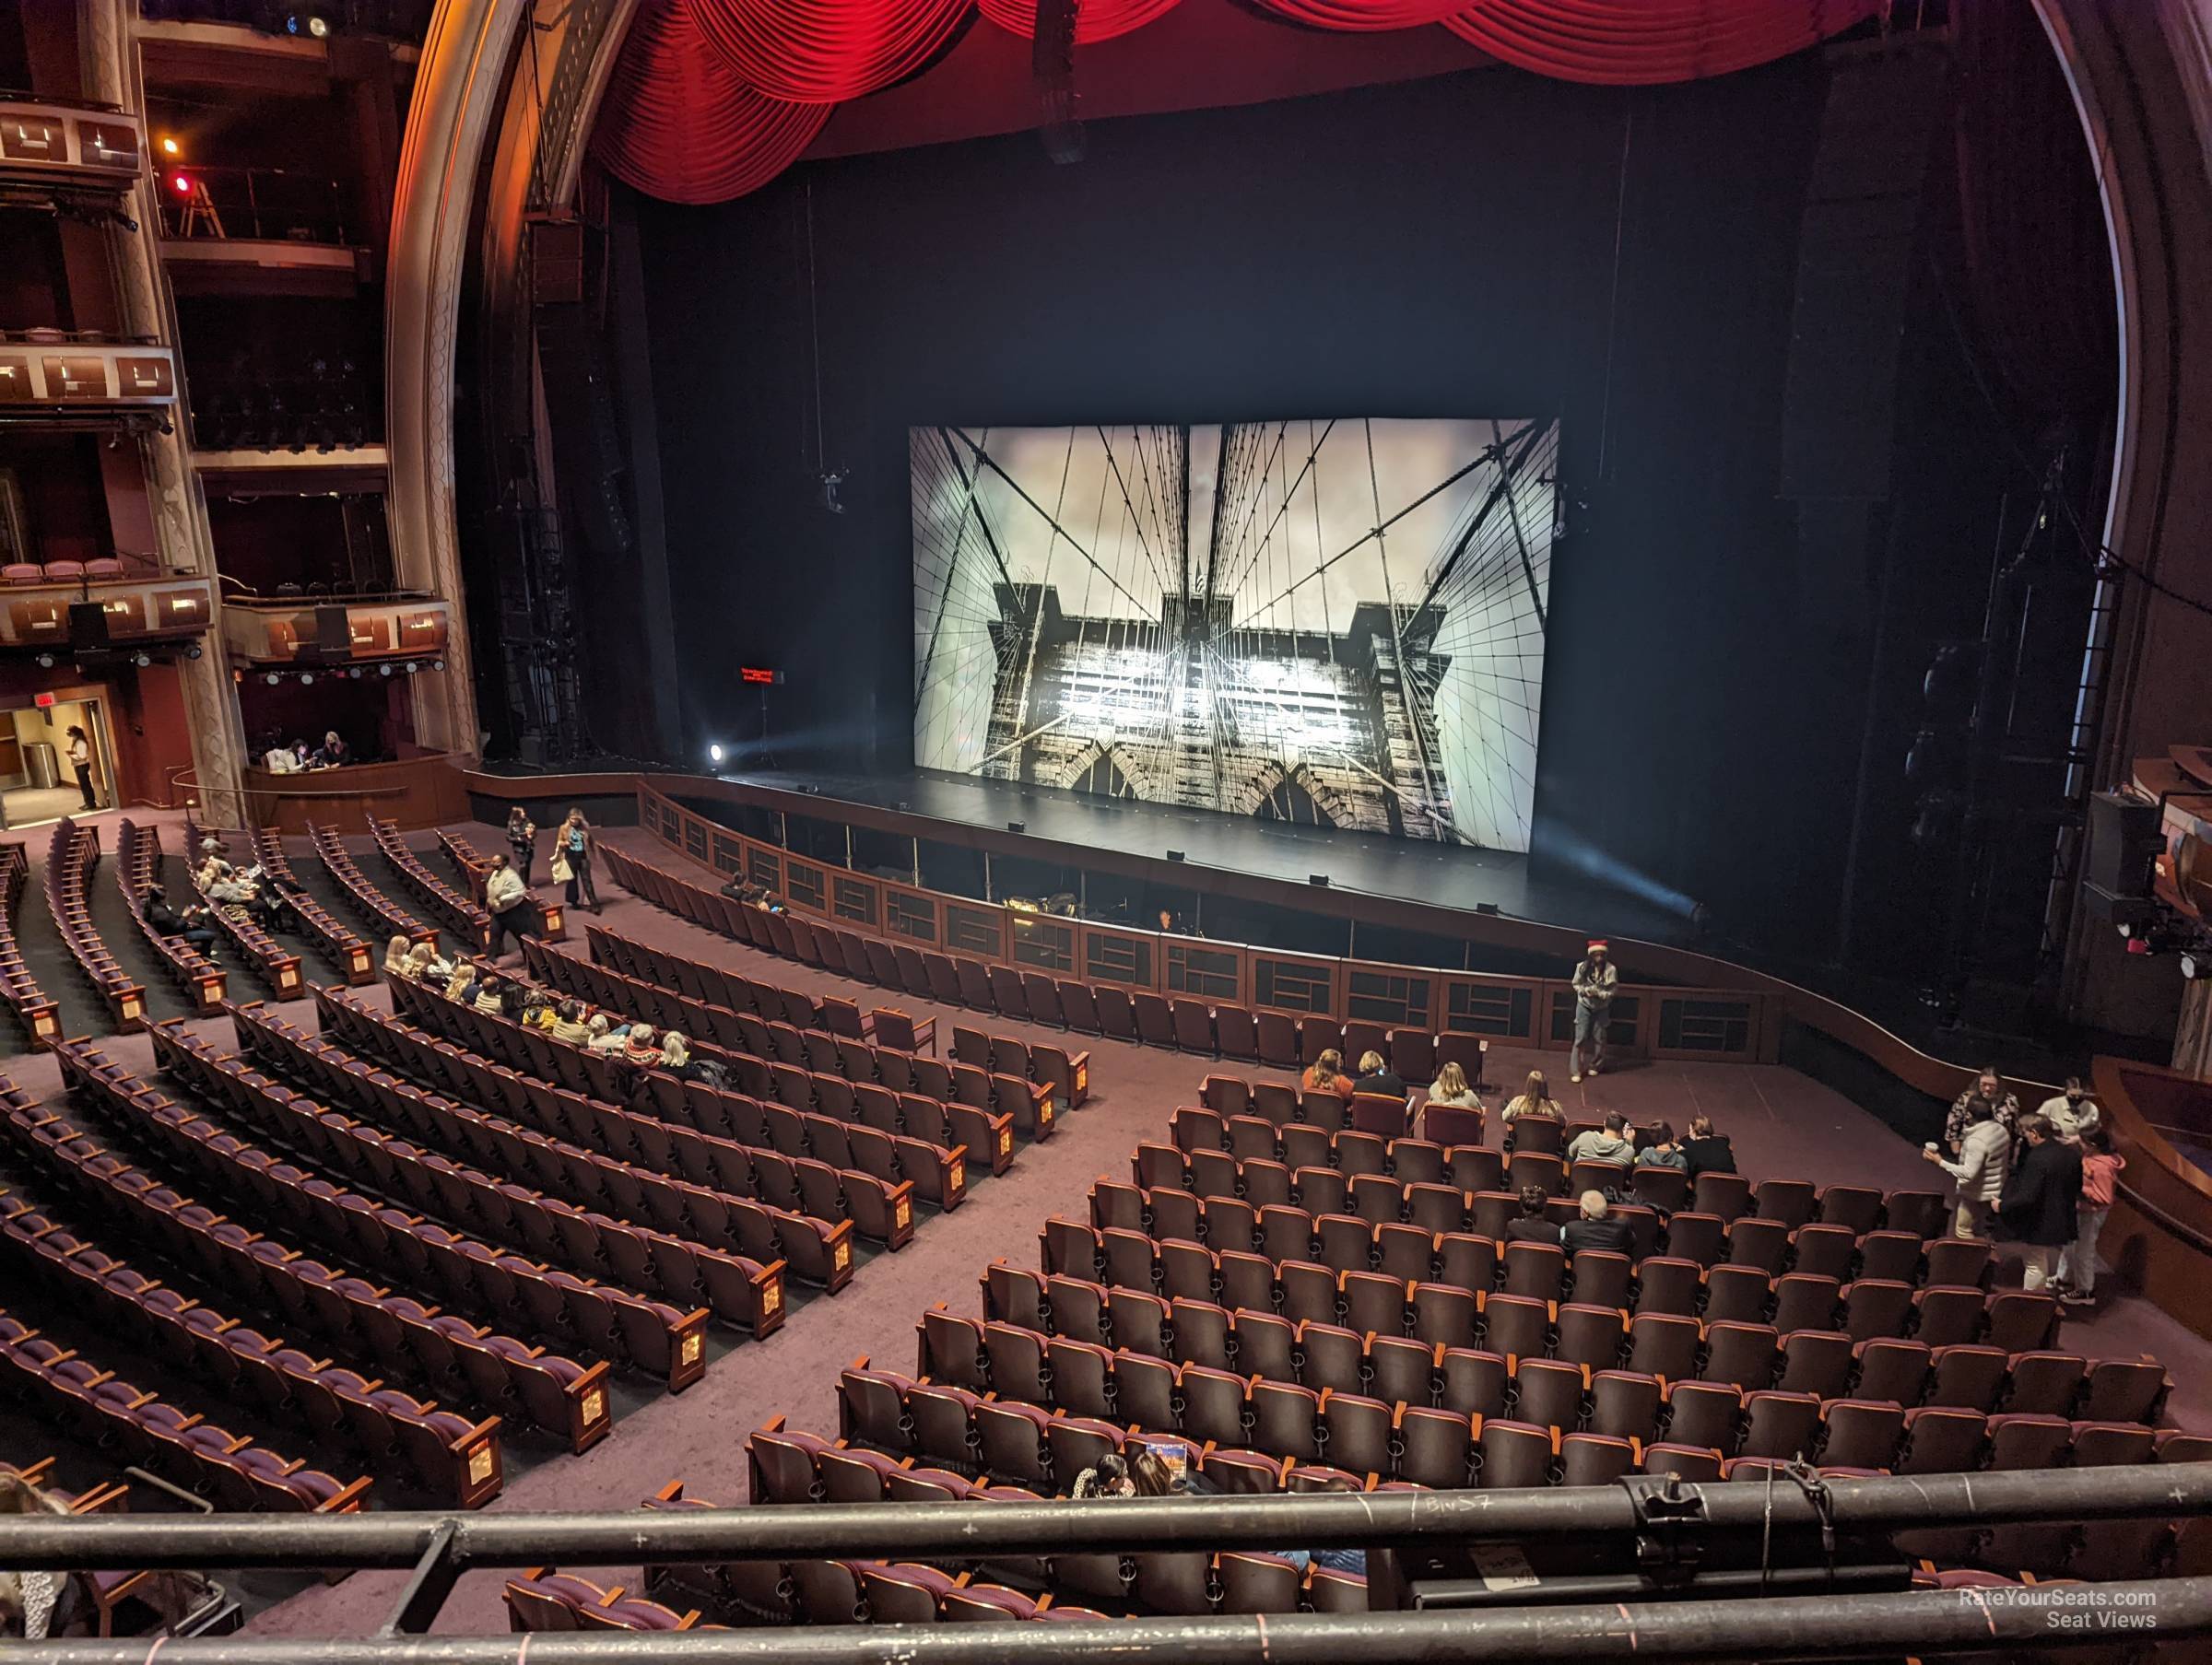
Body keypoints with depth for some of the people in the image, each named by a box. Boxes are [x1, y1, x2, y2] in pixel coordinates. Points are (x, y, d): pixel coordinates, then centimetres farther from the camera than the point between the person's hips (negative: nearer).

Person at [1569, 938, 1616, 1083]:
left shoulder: (1611, 969, -16)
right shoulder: (1582, 967, -15)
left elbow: (1612, 991, -10)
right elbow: (1576, 985, -2)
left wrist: (1599, 994, -26)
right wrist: (1586, 991, -21)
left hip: (1601, 1008, 1)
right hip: (1584, 1006, -1)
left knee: (1599, 1038, 9)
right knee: (1580, 1038, -3)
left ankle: (1595, 1066, 32)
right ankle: (1575, 1071, 1)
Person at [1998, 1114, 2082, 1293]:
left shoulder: (2037, 1158, -27)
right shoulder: (2071, 1153, -1)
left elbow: (2027, 1198, -28)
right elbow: (2079, 1186, 12)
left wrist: (2002, 1206, -15)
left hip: (2039, 1225, -8)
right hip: (2063, 1223, 8)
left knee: (2036, 1267, 5)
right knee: (2052, 1268, 22)